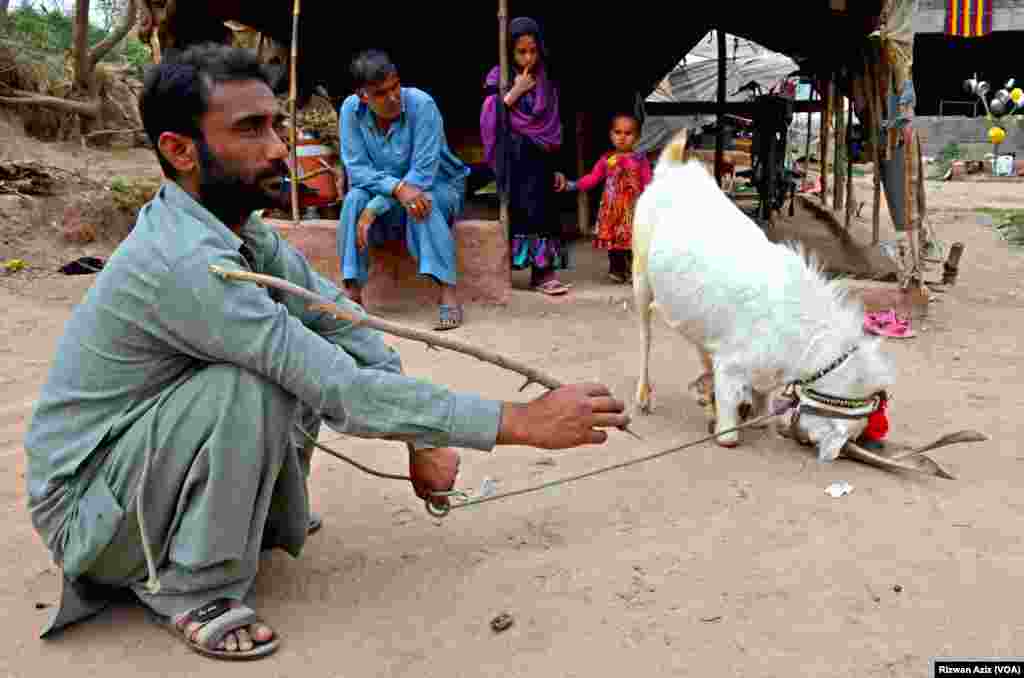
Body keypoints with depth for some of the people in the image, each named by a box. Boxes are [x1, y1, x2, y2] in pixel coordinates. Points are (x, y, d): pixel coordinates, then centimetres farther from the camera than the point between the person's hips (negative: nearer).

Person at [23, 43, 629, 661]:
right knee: (254, 381, -31)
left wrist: (423, 441, -10)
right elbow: (344, 393, -34)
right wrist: (522, 422, -32)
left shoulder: (247, 236, -4)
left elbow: (351, 325, -2)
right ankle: (191, 590, -13)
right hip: (83, 507, -8)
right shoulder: (185, 261, -32)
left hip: (143, 445, 8)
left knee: (317, 351, -3)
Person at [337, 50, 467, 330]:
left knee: (424, 202, -36)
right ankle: (353, 293, -25)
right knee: (355, 199, -27)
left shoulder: (422, 105, -26)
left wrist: (373, 211, -33)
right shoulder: (351, 109, -15)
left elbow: (423, 174, -29)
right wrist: (397, 187, -36)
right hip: (382, 189, 3)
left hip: (437, 186, -3)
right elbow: (357, 168, -17)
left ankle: (448, 293, -38)